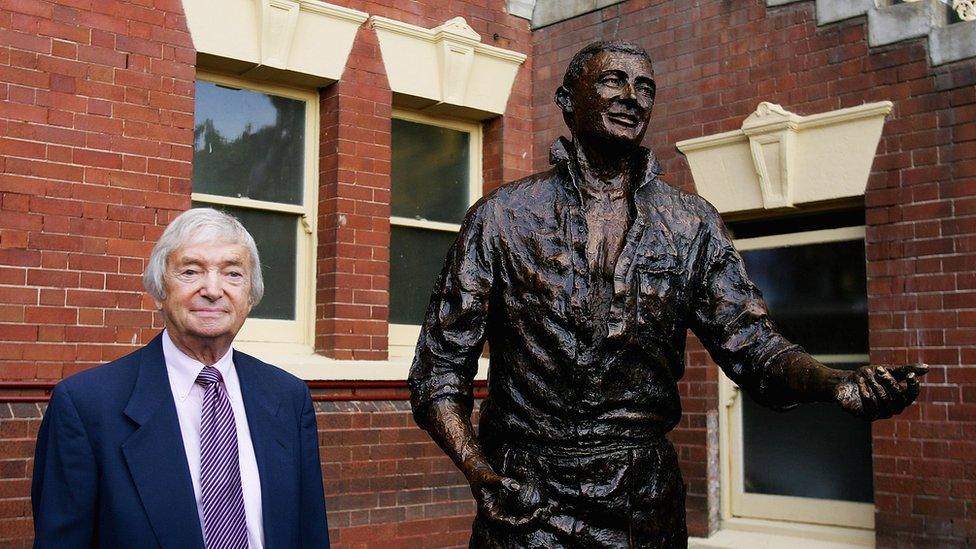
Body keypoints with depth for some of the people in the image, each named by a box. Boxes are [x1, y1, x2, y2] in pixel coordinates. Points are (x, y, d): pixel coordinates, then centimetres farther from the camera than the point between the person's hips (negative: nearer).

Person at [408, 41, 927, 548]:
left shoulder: (692, 225, 4)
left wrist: (840, 385, -20)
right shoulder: (500, 217, -3)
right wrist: (480, 472, -19)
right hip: (524, 502, -2)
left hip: (646, 507, 3)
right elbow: (439, 372, -3)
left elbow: (753, 347, 0)